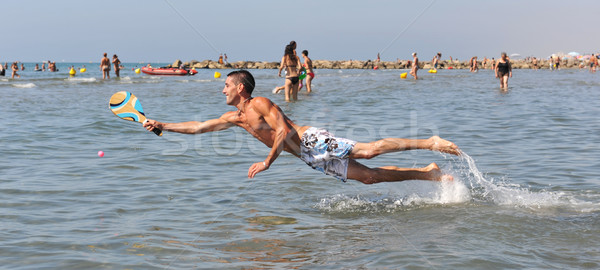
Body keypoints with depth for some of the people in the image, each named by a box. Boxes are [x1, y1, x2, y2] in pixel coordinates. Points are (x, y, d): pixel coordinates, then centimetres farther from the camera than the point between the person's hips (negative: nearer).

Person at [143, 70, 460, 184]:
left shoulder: (260, 103, -7)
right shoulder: (235, 117, 20)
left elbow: (282, 130, -15)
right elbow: (198, 127, 23)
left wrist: (268, 162, -12)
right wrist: (162, 125, 20)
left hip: (313, 140, -7)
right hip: (310, 158, 7)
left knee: (367, 150, -23)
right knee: (368, 175, 0)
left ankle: (430, 142, -20)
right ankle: (430, 173, 1)